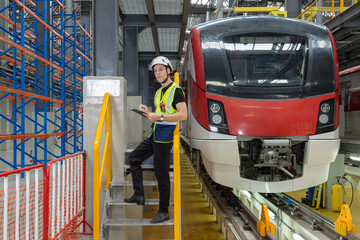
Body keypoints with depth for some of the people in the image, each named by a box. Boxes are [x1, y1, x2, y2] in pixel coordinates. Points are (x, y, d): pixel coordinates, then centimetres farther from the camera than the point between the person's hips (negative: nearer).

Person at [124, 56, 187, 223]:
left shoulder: (176, 90, -11)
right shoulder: (159, 92, 17)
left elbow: (183, 115, -21)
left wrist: (159, 117, -24)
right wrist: (148, 112, 5)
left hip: (165, 137, -10)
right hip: (154, 134, 10)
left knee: (161, 173, -4)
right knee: (134, 158, 14)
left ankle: (164, 211, 8)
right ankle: (139, 195, 18)